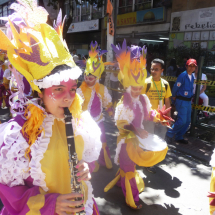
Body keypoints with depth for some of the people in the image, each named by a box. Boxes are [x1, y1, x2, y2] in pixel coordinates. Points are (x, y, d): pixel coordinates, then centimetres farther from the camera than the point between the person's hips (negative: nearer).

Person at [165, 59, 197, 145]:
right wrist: (174, 97, 4)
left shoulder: (192, 77, 10)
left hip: (188, 101, 8)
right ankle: (169, 135, 5)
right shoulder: (182, 75, -14)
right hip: (181, 101, -8)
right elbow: (175, 87, -9)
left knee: (187, 121, 10)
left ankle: (179, 137, 23)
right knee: (182, 121, -12)